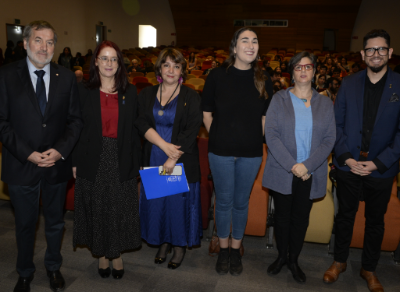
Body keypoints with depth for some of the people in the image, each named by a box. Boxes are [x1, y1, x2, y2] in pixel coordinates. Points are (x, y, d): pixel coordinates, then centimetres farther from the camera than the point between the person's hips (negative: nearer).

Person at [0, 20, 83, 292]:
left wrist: (60, 150, -13)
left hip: (57, 164, 2)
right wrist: (28, 154, -16)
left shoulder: (67, 77, 0)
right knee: (25, 224, 16)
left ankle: (53, 266, 42)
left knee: (55, 221, 19)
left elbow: (75, 120, 1)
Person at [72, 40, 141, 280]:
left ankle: (117, 254, 28)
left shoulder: (130, 93, 3)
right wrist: (75, 162, -4)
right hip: (93, 161, 0)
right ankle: (101, 254, 30)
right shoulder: (83, 92, 1)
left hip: (121, 161, 1)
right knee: (96, 209, 10)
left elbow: (135, 130, 3)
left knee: (120, 209, 8)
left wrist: (135, 164, -1)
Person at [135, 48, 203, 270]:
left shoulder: (191, 97, -2)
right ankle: (163, 242, 31)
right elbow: (141, 124, -4)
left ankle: (180, 246, 25)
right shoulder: (146, 95, 7)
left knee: (179, 201, 5)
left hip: (181, 161, -3)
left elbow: (191, 132, -11)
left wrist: (172, 160, -19)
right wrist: (165, 145, -17)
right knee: (155, 201, 11)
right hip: (153, 159, 3)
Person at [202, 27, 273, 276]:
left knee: (241, 202, 14)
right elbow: (206, 113, 2)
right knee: (224, 202, 11)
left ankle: (236, 250, 34)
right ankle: (224, 249, 32)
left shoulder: (263, 79, 0)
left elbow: (265, 117, 6)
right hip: (221, 152, -1)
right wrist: (218, 137, -1)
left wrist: (257, 141, 0)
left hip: (251, 153, 2)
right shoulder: (217, 76, -5)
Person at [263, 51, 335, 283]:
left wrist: (307, 165, -15)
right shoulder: (279, 99, 0)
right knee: (282, 216, 11)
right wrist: (292, 166, -16)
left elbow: (329, 139, -1)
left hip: (310, 174, 1)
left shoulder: (325, 103, 5)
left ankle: (294, 260, 30)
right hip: (282, 172, -1)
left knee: (301, 218, 12)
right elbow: (271, 134, -9)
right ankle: (281, 256, 32)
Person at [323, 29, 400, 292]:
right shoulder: (349, 84, 0)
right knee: (345, 215, 15)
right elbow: (337, 124, 0)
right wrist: (346, 157, -10)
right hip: (349, 165, 1)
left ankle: (369, 269, 35)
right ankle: (340, 261, 35)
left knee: (376, 220, 15)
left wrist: (378, 163, -14)